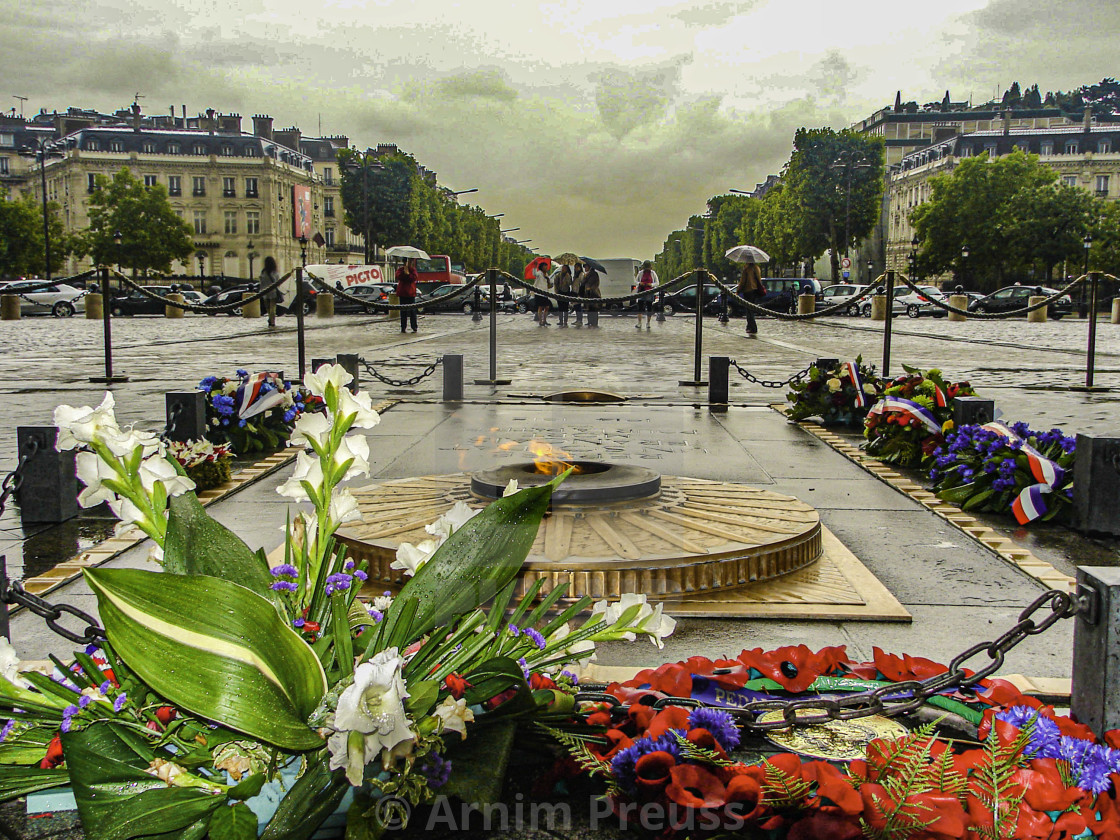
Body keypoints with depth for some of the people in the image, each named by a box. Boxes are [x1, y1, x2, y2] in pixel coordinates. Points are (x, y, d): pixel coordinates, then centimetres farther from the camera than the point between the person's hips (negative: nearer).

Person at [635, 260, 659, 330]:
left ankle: (648, 323, 10)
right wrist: (639, 283, -9)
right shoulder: (640, 273, 6)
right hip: (641, 291, 0)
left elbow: (657, 283, 8)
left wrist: (651, 284, -12)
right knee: (640, 307, -6)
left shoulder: (653, 273, 5)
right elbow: (636, 281, 14)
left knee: (649, 308, 0)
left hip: (650, 292, 0)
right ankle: (639, 323, -1)